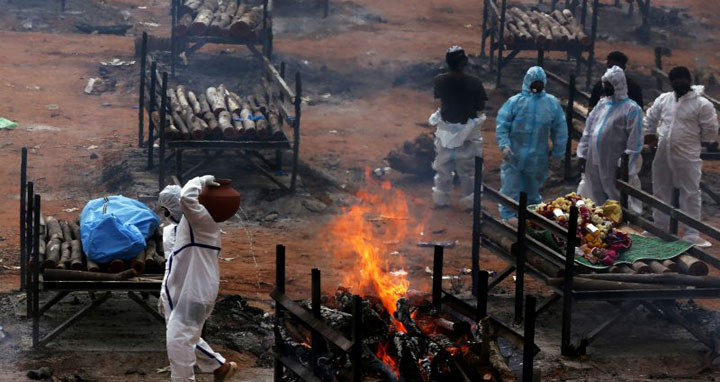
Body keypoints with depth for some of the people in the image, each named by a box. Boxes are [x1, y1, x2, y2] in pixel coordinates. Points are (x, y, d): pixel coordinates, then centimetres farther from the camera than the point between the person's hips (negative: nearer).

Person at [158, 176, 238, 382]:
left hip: (195, 293, -10)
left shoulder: (201, 221, -15)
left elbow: (187, 198, -34)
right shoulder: (171, 229, 14)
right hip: (176, 293, 10)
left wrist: (202, 181, -19)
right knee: (185, 338, 20)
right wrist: (165, 292, 22)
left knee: (178, 342, -12)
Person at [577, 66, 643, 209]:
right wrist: (583, 154, 8)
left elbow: (634, 142, -12)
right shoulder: (601, 104, 13)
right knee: (597, 200, 14)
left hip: (614, 166, -7)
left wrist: (626, 166, -15)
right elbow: (588, 131, 16)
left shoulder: (631, 109, -8)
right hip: (594, 164, 7)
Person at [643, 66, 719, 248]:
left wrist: (695, 142, 3)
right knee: (660, 191, 15)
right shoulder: (663, 99, 6)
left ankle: (692, 234, 1)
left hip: (687, 158, -5)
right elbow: (650, 118, 22)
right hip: (662, 156, 5)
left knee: (691, 194, -3)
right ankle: (659, 227, 29)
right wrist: (651, 136, 15)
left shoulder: (702, 104, -10)